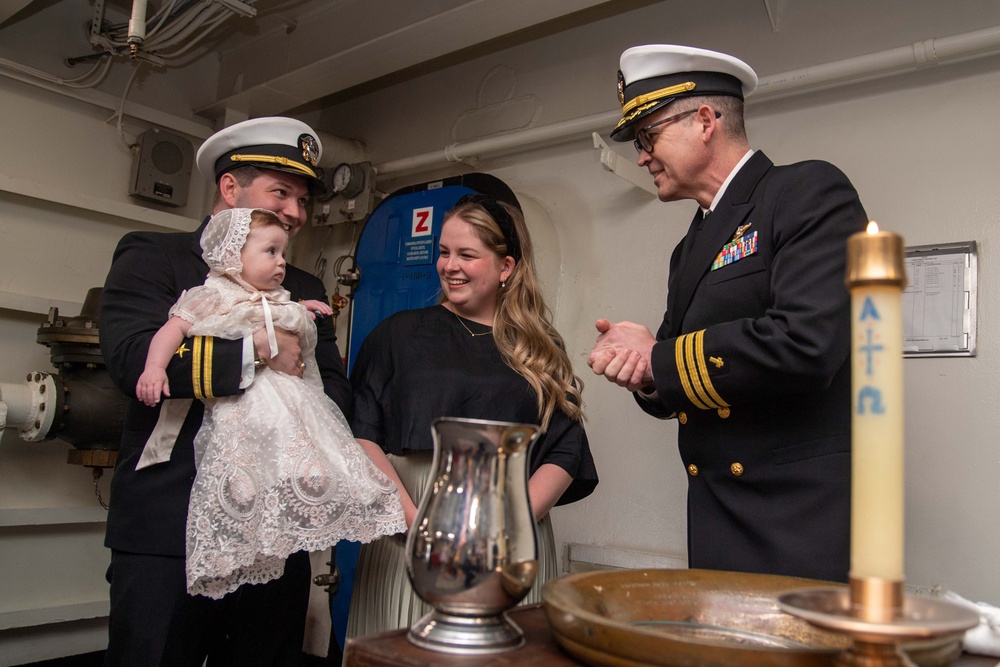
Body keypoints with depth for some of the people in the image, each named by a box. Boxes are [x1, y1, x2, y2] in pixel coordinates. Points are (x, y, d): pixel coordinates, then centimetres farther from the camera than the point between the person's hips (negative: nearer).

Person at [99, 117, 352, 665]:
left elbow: (335, 389, 10)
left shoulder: (305, 290, 17)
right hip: (168, 533, -4)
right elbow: (130, 355, -16)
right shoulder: (152, 257, 1)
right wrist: (258, 350, -18)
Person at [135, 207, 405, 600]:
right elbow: (174, 329, -7)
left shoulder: (280, 304, 22)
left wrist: (301, 310, 28)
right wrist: (154, 368, -20)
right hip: (243, 412, -7)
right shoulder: (213, 296, 2)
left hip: (291, 404, 7)